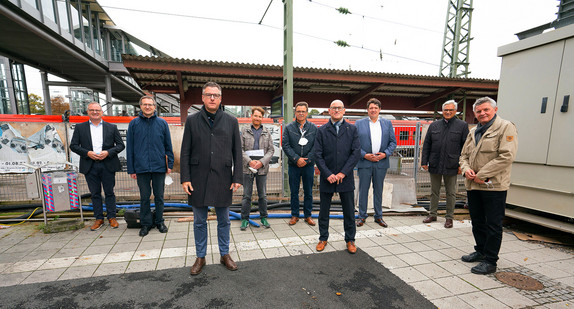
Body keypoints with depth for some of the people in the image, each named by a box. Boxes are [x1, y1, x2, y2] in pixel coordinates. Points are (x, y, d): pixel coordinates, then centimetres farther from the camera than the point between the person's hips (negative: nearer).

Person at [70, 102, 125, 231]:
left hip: (107, 165, -1)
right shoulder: (80, 127, 9)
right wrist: (87, 153, -10)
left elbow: (121, 145, 3)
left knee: (109, 192, 6)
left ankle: (111, 217, 17)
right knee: (95, 194, 9)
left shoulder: (111, 127, 6)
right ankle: (99, 219, 20)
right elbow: (73, 145, 6)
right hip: (90, 166, 1)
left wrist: (108, 152, -13)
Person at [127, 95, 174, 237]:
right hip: (141, 168, 0)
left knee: (159, 196, 10)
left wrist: (170, 164, 1)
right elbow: (130, 148, 4)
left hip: (159, 167, 0)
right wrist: (131, 169, 1)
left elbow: (168, 145, 6)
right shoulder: (134, 123, 3)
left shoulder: (162, 123, 3)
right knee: (144, 197, 10)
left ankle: (159, 221, 26)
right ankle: (146, 223, 25)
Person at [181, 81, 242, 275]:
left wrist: (237, 178, -3)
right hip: (198, 179, 1)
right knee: (199, 221, 13)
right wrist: (185, 178, -4)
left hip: (223, 179, 0)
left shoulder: (231, 121, 4)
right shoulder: (192, 120, 4)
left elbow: (237, 152, 3)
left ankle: (225, 254, 30)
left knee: (224, 221, 12)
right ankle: (200, 257, 30)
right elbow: (185, 152, 3)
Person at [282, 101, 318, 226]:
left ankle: (308, 215, 23)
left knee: (308, 192, 9)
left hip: (309, 165, 1)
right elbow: (285, 145, -4)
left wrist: (306, 160, -11)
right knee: (294, 192, 8)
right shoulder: (289, 128, 2)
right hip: (294, 165, 0)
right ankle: (294, 215, 23)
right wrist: (297, 159, -13)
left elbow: (316, 146, -1)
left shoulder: (313, 128, 3)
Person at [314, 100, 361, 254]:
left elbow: (356, 152, -3)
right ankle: (323, 238, 29)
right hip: (327, 178, 0)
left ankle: (350, 240, 28)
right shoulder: (322, 130, 3)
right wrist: (328, 174, -12)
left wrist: (343, 173, -11)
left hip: (346, 178, 0)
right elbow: (318, 155, -3)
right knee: (324, 211, 11)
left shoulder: (352, 129, 5)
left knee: (349, 211, 10)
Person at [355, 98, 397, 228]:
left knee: (378, 190, 11)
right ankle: (362, 216, 18)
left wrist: (385, 154, -7)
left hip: (381, 162, 2)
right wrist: (364, 155, -12)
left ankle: (378, 216, 25)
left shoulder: (387, 123, 10)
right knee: (363, 190, 4)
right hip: (364, 162, -2)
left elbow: (393, 142, 9)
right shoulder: (359, 123, 3)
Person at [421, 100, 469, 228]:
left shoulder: (462, 126, 2)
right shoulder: (434, 125, 8)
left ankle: (449, 217, 21)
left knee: (451, 193, 9)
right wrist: (424, 162, 2)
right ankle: (432, 214, 24)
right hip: (434, 165, 2)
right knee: (434, 191, 11)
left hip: (451, 166, -2)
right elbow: (426, 145, 8)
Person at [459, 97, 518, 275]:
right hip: (472, 185, 7)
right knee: (477, 222, 18)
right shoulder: (473, 132, 16)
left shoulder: (506, 128, -5)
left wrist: (482, 175, -17)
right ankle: (481, 251, 34)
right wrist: (466, 168, -3)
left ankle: (490, 261, 14)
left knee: (493, 225, 3)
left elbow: (506, 156, -16)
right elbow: (464, 155, 19)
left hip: (494, 186, -7)